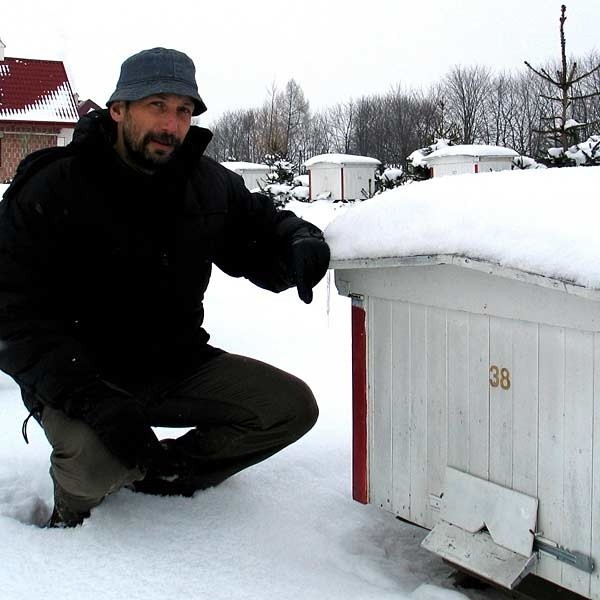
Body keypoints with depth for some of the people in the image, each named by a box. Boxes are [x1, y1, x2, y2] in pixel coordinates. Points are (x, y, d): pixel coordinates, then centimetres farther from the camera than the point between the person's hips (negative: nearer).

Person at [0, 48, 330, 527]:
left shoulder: (209, 183, 2)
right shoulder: (49, 191, -14)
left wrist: (300, 244, -16)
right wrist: (93, 400, -32)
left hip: (179, 365, 5)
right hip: (82, 375, -5)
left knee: (293, 407, -7)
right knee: (96, 461, -35)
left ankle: (167, 473, 10)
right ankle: (75, 502, 5)